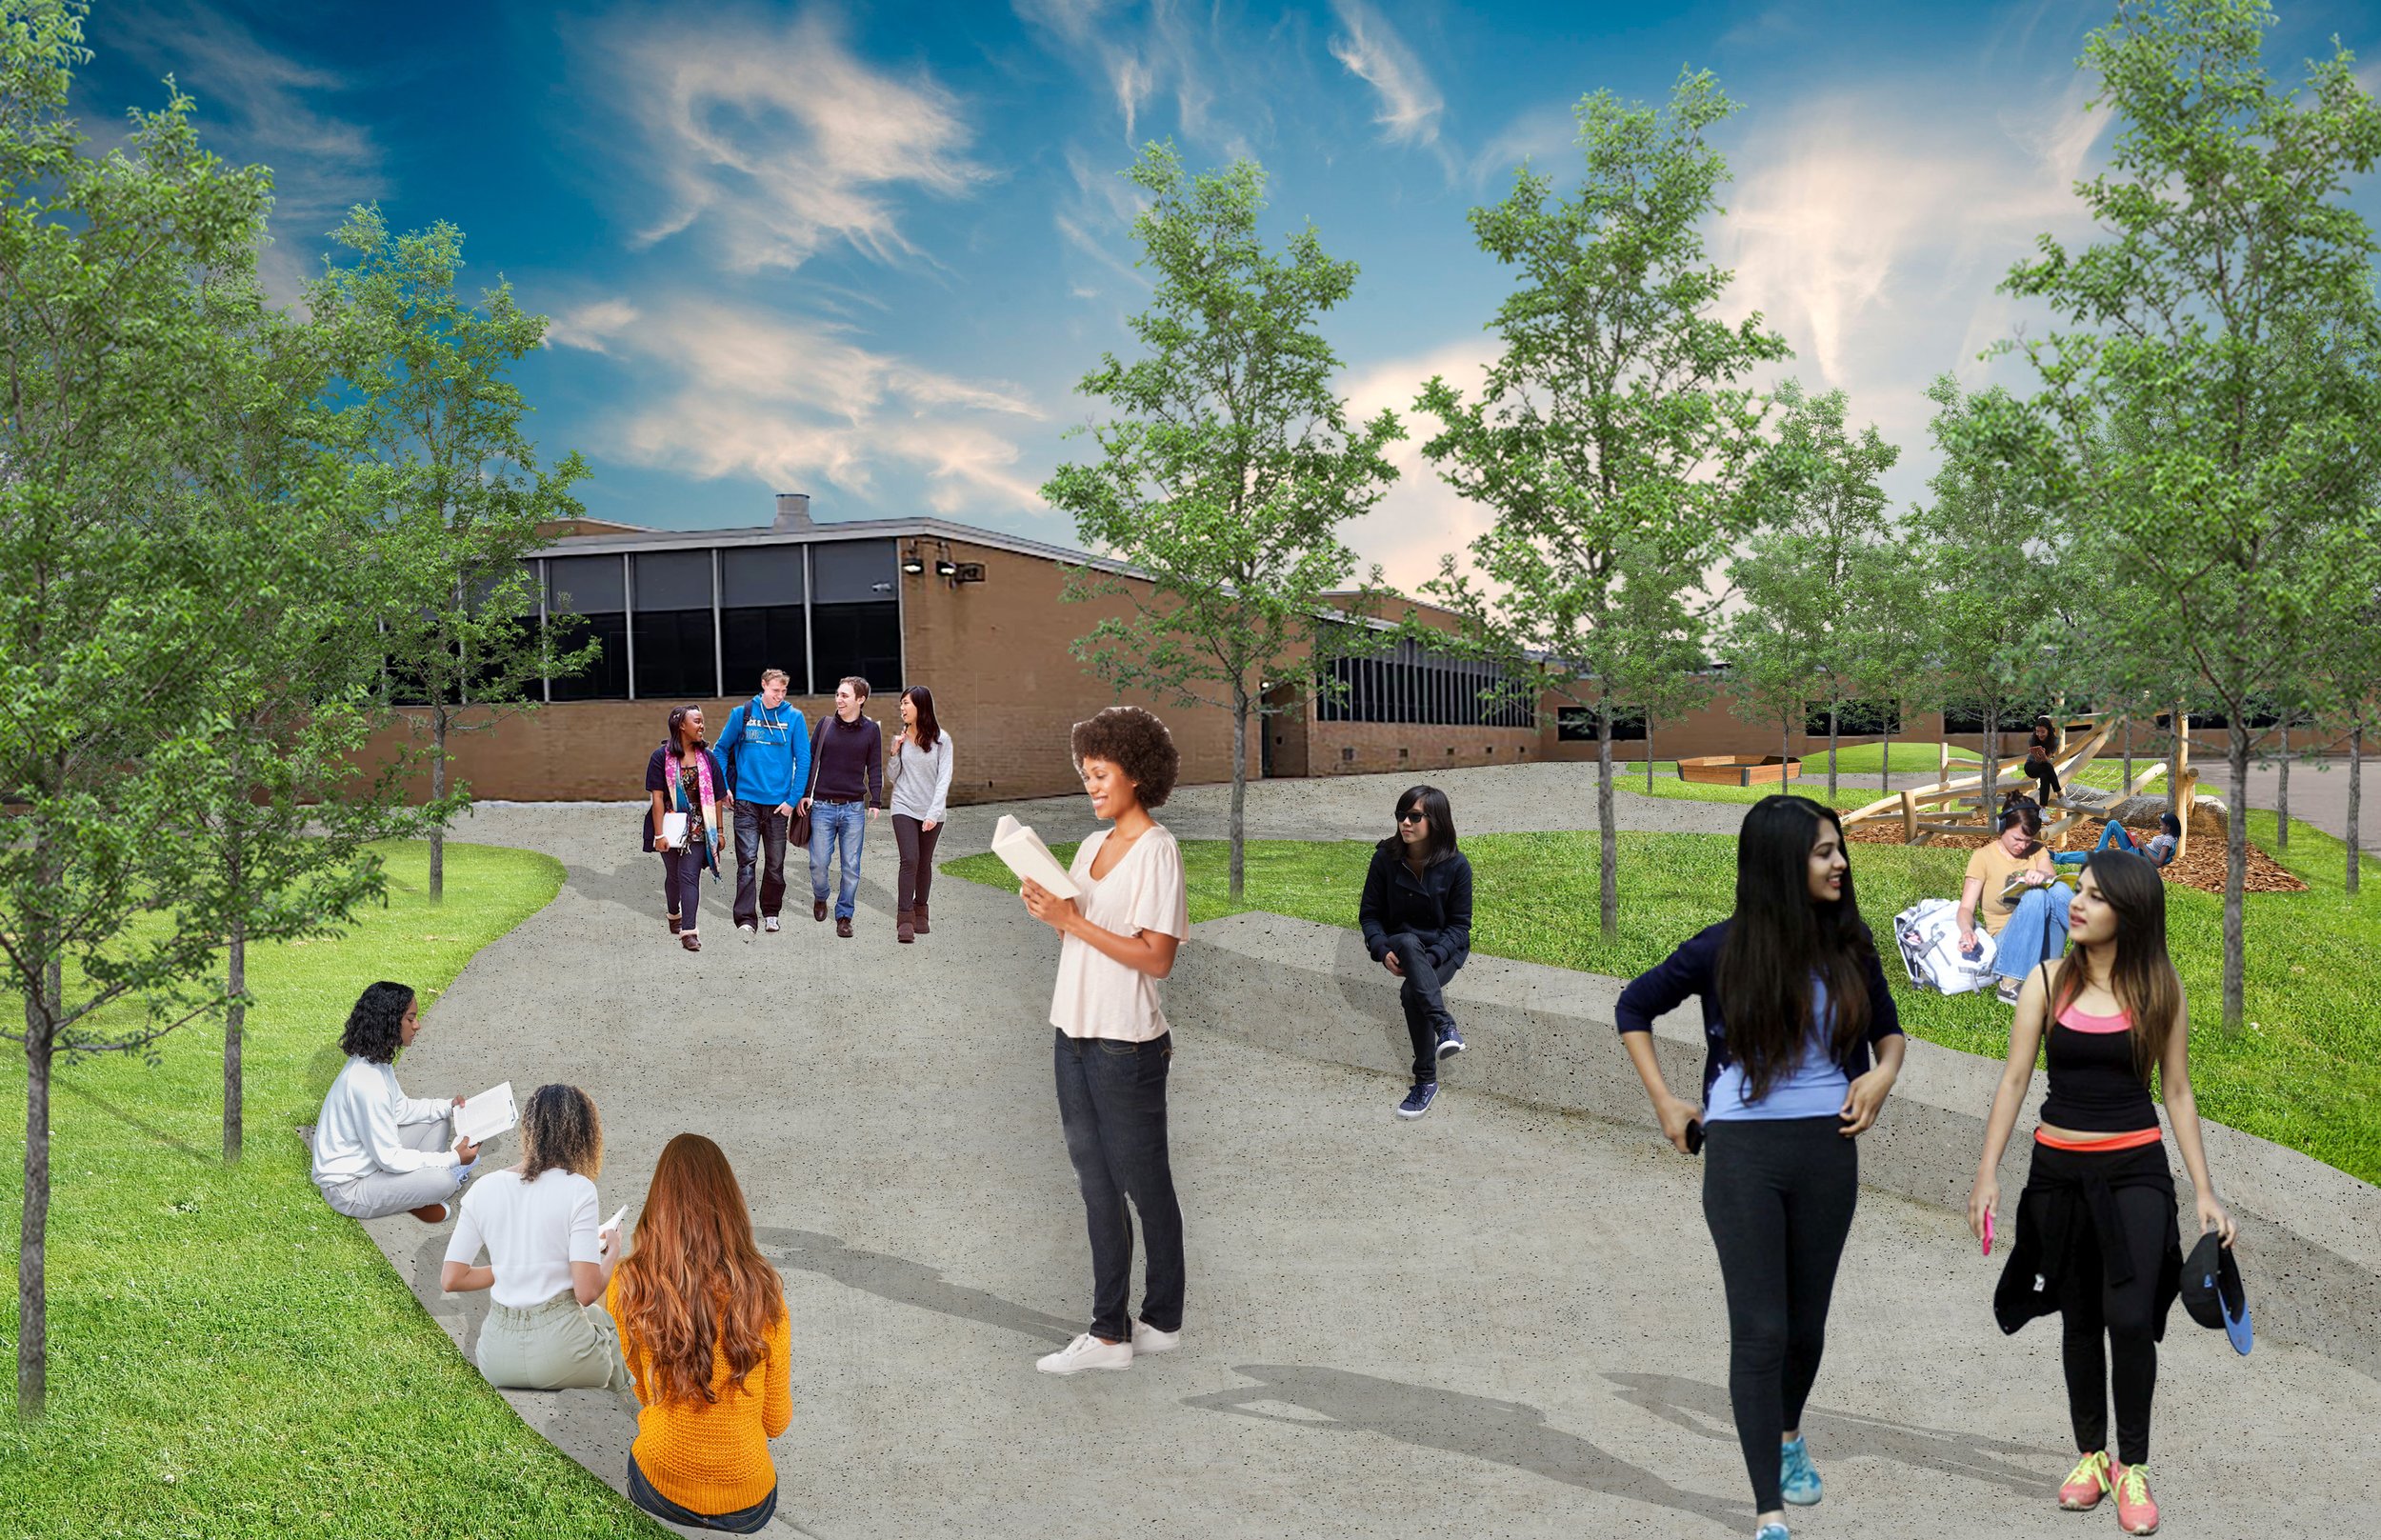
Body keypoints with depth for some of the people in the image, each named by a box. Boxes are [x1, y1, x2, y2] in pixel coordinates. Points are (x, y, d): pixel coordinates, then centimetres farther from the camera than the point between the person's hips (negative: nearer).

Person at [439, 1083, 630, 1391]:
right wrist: (612, 1253, 4)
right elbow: (587, 1292, -15)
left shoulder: (484, 1188, 0)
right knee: (607, 1323, 31)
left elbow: (451, 1279, 1)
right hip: (559, 1353, -4)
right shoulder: (577, 1189, -12)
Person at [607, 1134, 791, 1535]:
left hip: (658, 1490, 1)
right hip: (748, 1505, 0)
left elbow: (643, 1391, 1)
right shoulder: (763, 1291, -16)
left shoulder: (628, 1285, -16)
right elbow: (777, 1421, -4)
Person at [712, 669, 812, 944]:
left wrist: (793, 799, -6)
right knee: (747, 861, -7)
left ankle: (771, 913, 27)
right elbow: (722, 749, 9)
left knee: (775, 864, 11)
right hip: (746, 801, -1)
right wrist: (723, 788, 1)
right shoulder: (742, 714, 1)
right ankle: (746, 920, -10)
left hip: (778, 804, 1)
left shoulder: (794, 718, -2)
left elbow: (803, 760, -1)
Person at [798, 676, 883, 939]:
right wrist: (804, 794, 0)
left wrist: (876, 802, -1)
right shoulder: (825, 725, 5)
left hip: (854, 809, 0)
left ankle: (844, 915, 14)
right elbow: (809, 760, 9)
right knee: (818, 863, -1)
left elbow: (875, 768, 7)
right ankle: (820, 897, 28)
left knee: (851, 867, 2)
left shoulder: (871, 730, 4)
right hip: (822, 806, 0)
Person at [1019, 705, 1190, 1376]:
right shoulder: (1093, 845, 13)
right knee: (1096, 1186, 10)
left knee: (1144, 1185, 5)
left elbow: (1157, 957, -18)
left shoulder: (1157, 850, -11)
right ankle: (1109, 1332, 16)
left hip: (1127, 1044, -8)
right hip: (1076, 1035, 8)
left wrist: (1072, 920, -19)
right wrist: (1047, 910, -4)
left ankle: (1162, 1321, 19)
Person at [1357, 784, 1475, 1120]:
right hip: (1399, 942, 1)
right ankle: (1446, 1027, -47)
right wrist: (1382, 950, -18)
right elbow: (1369, 912, 0)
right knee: (1409, 943, -38)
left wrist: (1430, 958, -22)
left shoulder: (1456, 865, -10)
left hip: (1443, 948, -1)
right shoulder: (1386, 858, -6)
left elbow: (1459, 925, -5)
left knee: (1413, 992, -34)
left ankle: (1426, 1081, -26)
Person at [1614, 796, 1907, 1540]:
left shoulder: (1850, 946, 1)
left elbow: (1887, 1028, 18)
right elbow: (1633, 1008, 6)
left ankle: (1788, 1435, 46)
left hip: (1827, 1151, 3)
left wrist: (1883, 1072, -3)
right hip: (1743, 1152, -3)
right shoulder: (1723, 949, -8)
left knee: (1806, 1321, 15)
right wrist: (1664, 1102, 2)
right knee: (1759, 1330, -3)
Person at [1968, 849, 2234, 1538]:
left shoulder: (2159, 991, -3)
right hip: (2059, 1171, 2)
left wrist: (2204, 1190, 2)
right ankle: (2091, 1455, 27)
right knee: (2080, 1320, 11)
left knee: (2130, 1318, -12)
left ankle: (2133, 1468, 7)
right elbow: (2014, 1080, -1)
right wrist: (1987, 1172, -5)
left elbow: (2177, 1093, 4)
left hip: (2135, 1172, -1)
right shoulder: (2049, 981, -2)